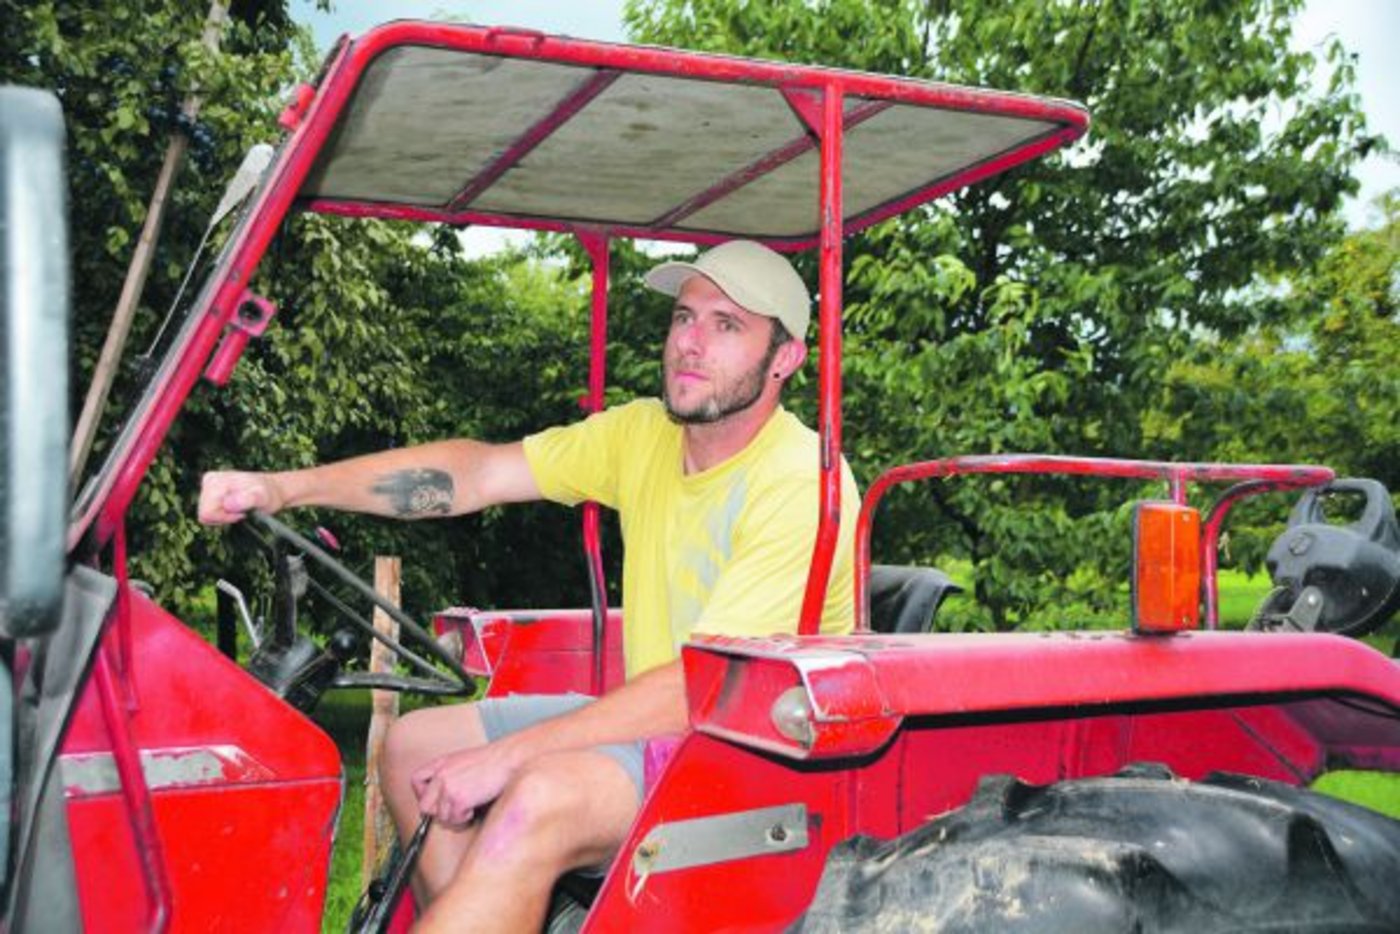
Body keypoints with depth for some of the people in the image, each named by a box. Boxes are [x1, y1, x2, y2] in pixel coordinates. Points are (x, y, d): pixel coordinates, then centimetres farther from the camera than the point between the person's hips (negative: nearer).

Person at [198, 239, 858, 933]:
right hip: (661, 715, 9)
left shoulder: (803, 482, -20)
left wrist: (506, 755, -25)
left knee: (543, 797, -33)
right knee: (414, 745, 3)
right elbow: (476, 472, -1)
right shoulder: (644, 434, 4)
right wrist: (286, 487, -12)